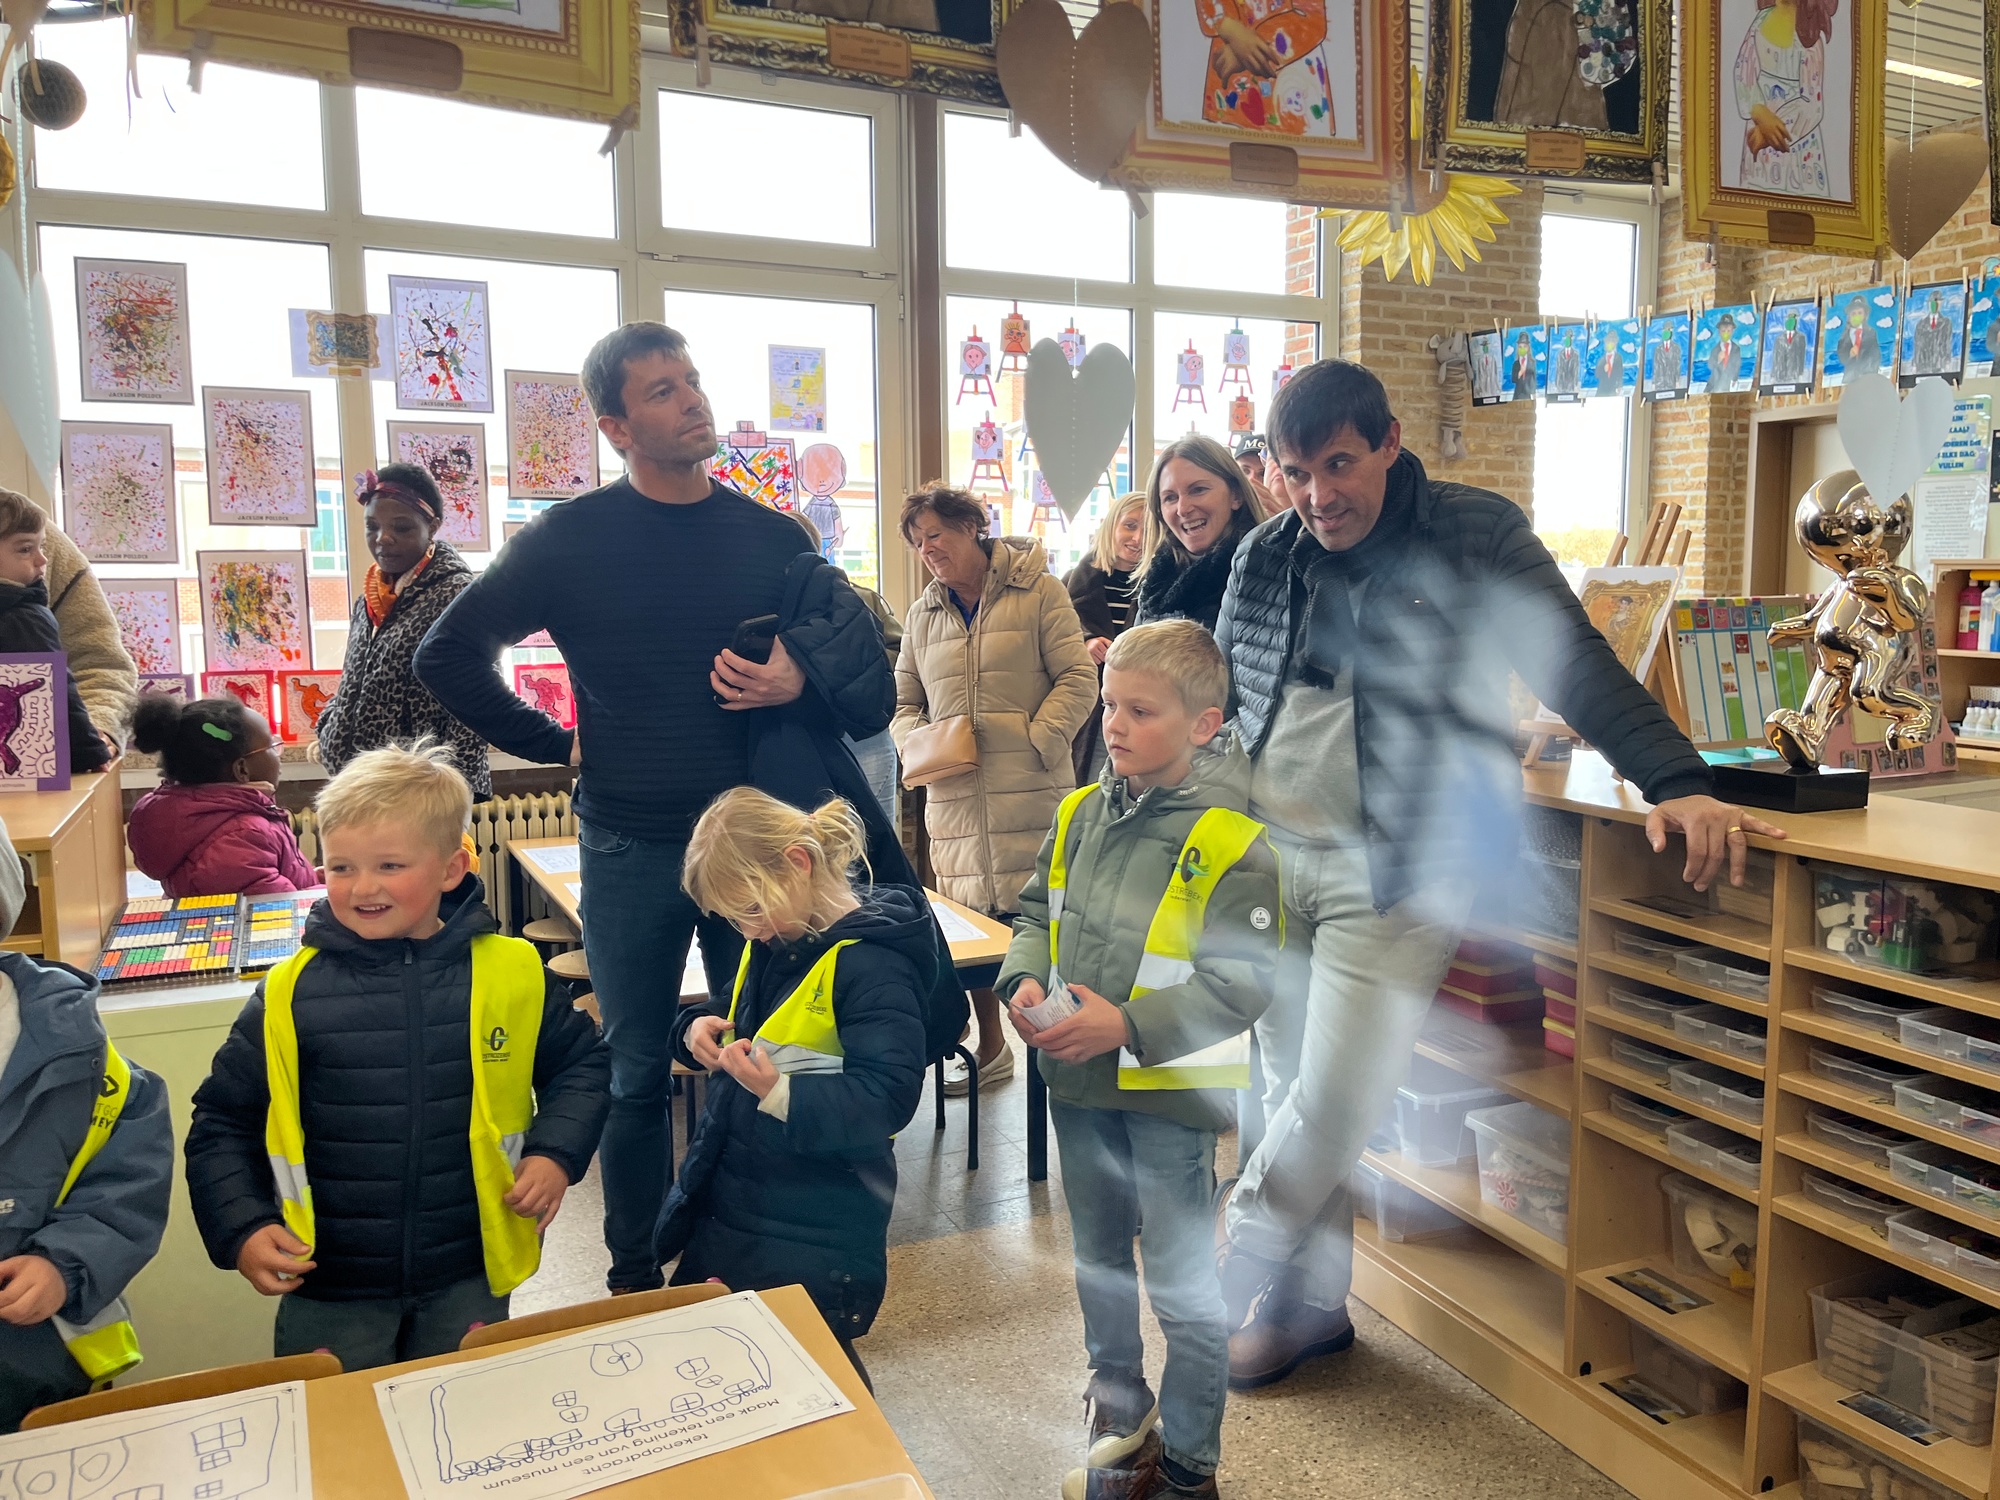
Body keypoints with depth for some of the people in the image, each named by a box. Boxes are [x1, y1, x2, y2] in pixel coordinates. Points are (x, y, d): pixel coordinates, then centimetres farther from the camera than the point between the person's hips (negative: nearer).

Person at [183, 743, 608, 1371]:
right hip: (327, 1293, 0)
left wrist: (556, 1154, -5)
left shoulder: (512, 973, -7)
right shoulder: (291, 993, -8)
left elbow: (581, 1063, 8)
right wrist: (241, 1231, -8)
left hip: (467, 1282, 1)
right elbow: (221, 1124, 3)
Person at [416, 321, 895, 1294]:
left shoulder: (772, 538, 4)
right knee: (636, 1074, 11)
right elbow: (448, 654, 4)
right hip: (631, 849, -1)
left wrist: (799, 685, -13)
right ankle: (635, 1276, 28)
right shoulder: (571, 540, -2)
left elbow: (867, 692, 8)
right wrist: (552, 743, -1)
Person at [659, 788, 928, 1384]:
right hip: (727, 1212, 9)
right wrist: (698, 1028, -3)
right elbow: (740, 1017, 20)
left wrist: (779, 1094, -36)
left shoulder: (870, 965, -21)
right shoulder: (771, 944, 5)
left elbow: (886, 1100, -26)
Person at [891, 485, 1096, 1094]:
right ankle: (990, 1048, 23)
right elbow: (904, 702, 21)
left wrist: (1035, 742, -15)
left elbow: (1077, 680, -4)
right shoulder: (922, 614, 18)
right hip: (954, 795, 5)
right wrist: (915, 746, 0)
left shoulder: (1038, 591, 2)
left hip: (1030, 792, -4)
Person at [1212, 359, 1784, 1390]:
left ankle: (1241, 1274, 18)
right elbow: (1218, 698, 15)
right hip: (1264, 857, 5)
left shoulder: (1475, 541, -6)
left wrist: (1677, 782, -25)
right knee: (1291, 1090, 12)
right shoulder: (1265, 557, 7)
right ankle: (1311, 1302, 29)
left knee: (1333, 1103, -7)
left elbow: (1578, 666, -13)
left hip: (1391, 874, -4)